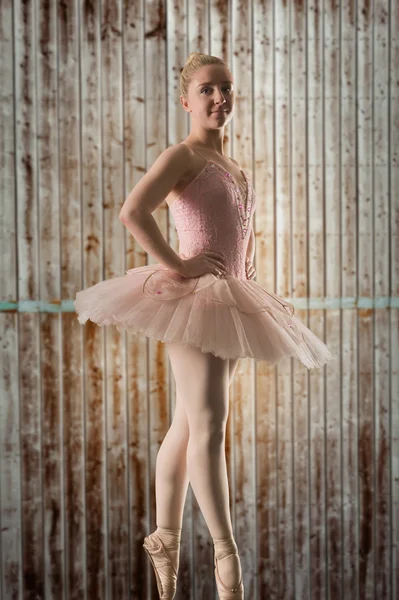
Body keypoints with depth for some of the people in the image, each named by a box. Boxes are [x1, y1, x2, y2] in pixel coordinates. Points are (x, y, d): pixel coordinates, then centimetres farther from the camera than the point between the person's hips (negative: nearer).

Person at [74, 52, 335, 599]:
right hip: (193, 297, -8)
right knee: (208, 424, -11)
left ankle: (166, 539, 23)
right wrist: (175, 266, -20)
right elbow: (132, 212, -22)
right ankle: (226, 552, -9)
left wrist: (247, 273, 18)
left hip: (232, 301, 8)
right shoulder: (182, 155, -6)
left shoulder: (234, 167, 18)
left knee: (188, 426, 13)